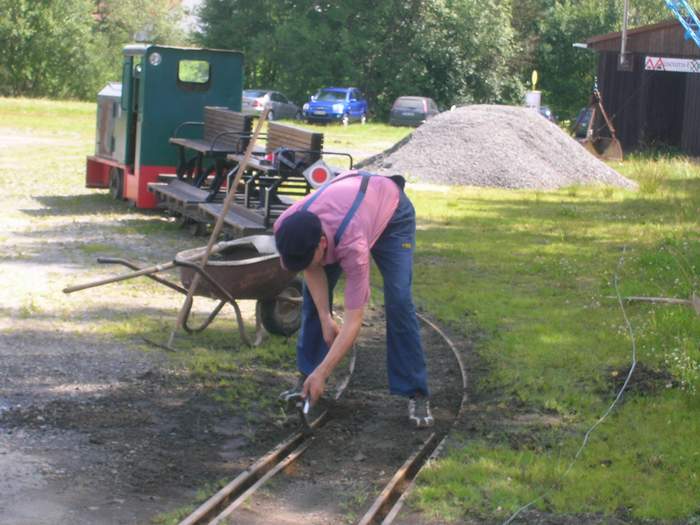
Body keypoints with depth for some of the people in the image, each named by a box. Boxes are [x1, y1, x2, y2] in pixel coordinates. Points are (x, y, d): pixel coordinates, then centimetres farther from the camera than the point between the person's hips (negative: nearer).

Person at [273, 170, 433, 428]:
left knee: (398, 302, -19)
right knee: (312, 296, -4)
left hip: (392, 212, -5)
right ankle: (305, 377, 10)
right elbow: (312, 270, -11)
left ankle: (417, 394, -12)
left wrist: (322, 373, -41)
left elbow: (353, 321, -40)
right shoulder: (285, 228, -33)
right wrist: (325, 319, -18)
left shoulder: (352, 244, -46)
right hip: (345, 199, 5)